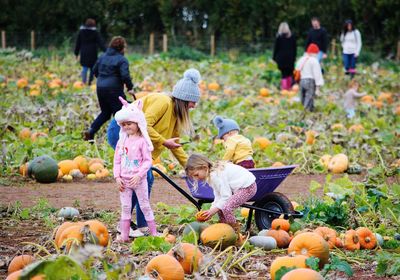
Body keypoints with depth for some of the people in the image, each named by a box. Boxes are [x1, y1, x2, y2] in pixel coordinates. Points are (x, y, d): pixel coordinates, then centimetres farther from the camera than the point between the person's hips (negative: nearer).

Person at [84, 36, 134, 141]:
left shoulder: (102, 57, 10)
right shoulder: (122, 60, -10)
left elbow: (95, 70, 18)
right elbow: (125, 76, -19)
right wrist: (130, 88, -6)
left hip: (100, 88, 7)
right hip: (114, 89, -7)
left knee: (105, 113, 19)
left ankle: (91, 131, 6)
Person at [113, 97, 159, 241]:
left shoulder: (142, 141, -9)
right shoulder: (122, 141, 7)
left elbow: (148, 161, -12)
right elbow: (117, 161, 8)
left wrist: (138, 175, -20)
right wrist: (117, 177, -3)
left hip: (139, 180, -5)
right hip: (124, 181, 5)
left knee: (145, 206, 3)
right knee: (125, 207, 7)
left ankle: (154, 233, 11)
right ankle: (124, 235, 11)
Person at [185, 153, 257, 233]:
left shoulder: (216, 175, -24)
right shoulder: (212, 176, 8)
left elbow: (226, 196, -24)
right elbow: (218, 197, 8)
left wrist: (214, 210, -18)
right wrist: (211, 210, -4)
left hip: (248, 187, -11)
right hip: (239, 188, 11)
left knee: (226, 207, -21)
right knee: (220, 206, 8)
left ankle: (235, 230, -9)